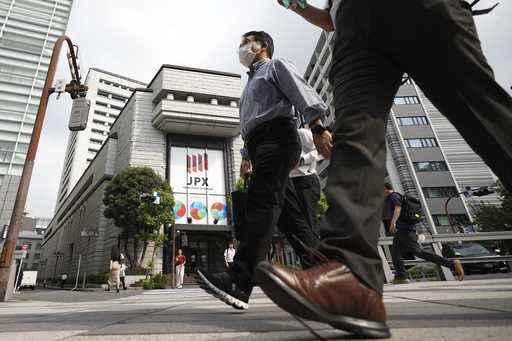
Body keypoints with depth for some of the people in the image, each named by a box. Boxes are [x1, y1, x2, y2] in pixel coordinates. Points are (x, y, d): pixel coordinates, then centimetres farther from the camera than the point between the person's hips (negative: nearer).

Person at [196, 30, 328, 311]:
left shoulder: (276, 66, 14)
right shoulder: (251, 83, 38)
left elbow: (305, 97, -3)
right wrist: (247, 156, 23)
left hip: (277, 136, -8)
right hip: (260, 144, 9)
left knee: (261, 202, -24)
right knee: (288, 212, -1)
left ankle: (239, 280, -32)